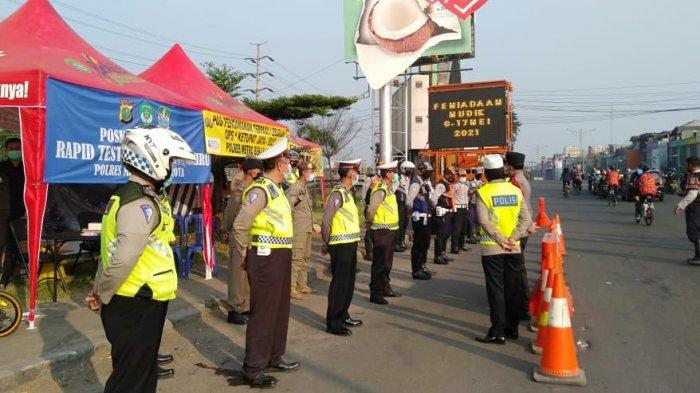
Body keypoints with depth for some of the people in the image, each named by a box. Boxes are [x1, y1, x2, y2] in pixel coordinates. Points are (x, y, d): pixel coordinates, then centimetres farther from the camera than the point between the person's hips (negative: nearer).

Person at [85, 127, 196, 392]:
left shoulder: (130, 195, 12)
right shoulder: (142, 204, -21)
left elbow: (113, 249, 15)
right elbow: (123, 259, -30)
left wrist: (99, 289, 14)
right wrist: (102, 296, -15)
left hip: (140, 302, 10)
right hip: (137, 306, -10)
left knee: (143, 372, 22)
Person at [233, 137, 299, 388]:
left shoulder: (275, 189, 15)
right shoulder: (260, 189, -16)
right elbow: (241, 225, -20)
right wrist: (245, 256, -10)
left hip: (280, 257, 10)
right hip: (266, 258, -10)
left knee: (280, 309, 18)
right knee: (263, 313, -3)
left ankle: (274, 357, 32)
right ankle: (253, 369, 8)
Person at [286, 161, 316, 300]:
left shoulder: (305, 188, 16)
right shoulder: (295, 187, -14)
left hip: (307, 230, 10)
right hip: (298, 230, -10)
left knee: (305, 258, 15)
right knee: (296, 258, -7)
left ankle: (302, 285, 25)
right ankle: (291, 287, -2)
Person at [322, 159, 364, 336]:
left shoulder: (347, 193, 14)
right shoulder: (338, 194, -16)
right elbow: (326, 222, -20)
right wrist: (327, 245, -9)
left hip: (350, 244, 9)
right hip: (341, 245, -9)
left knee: (348, 282, 18)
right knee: (339, 284, -2)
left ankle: (343, 316, 32)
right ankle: (333, 323, 8)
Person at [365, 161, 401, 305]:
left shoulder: (387, 189, 12)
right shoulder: (380, 190, -20)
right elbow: (370, 210, -24)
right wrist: (369, 223, -8)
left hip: (389, 231, 10)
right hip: (381, 231, -10)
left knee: (387, 262, 20)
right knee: (379, 262, -3)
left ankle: (385, 288, 33)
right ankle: (375, 293, 4)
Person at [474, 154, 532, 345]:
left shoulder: (483, 192, -8)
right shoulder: (515, 190, 4)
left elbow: (485, 221, -18)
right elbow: (526, 219, -3)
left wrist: (501, 241, -14)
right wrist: (512, 239, -9)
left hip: (492, 248, -4)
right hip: (514, 248, 4)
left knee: (496, 289, 1)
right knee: (513, 288, 12)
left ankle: (498, 332, 2)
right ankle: (512, 327, 22)